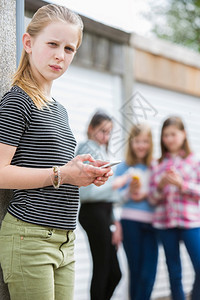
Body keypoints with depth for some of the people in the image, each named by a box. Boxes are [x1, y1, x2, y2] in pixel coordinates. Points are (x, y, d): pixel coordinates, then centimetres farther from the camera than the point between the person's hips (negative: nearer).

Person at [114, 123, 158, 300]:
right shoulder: (123, 167, 4)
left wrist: (146, 195, -8)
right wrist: (130, 191, -15)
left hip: (151, 223, 1)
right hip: (130, 221, -1)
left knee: (149, 270, -7)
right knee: (135, 268, 6)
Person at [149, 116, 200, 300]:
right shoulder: (158, 165, 11)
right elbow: (153, 199, 8)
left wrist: (181, 184, -13)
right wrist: (161, 185, -10)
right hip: (165, 222, 2)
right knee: (174, 274, 7)